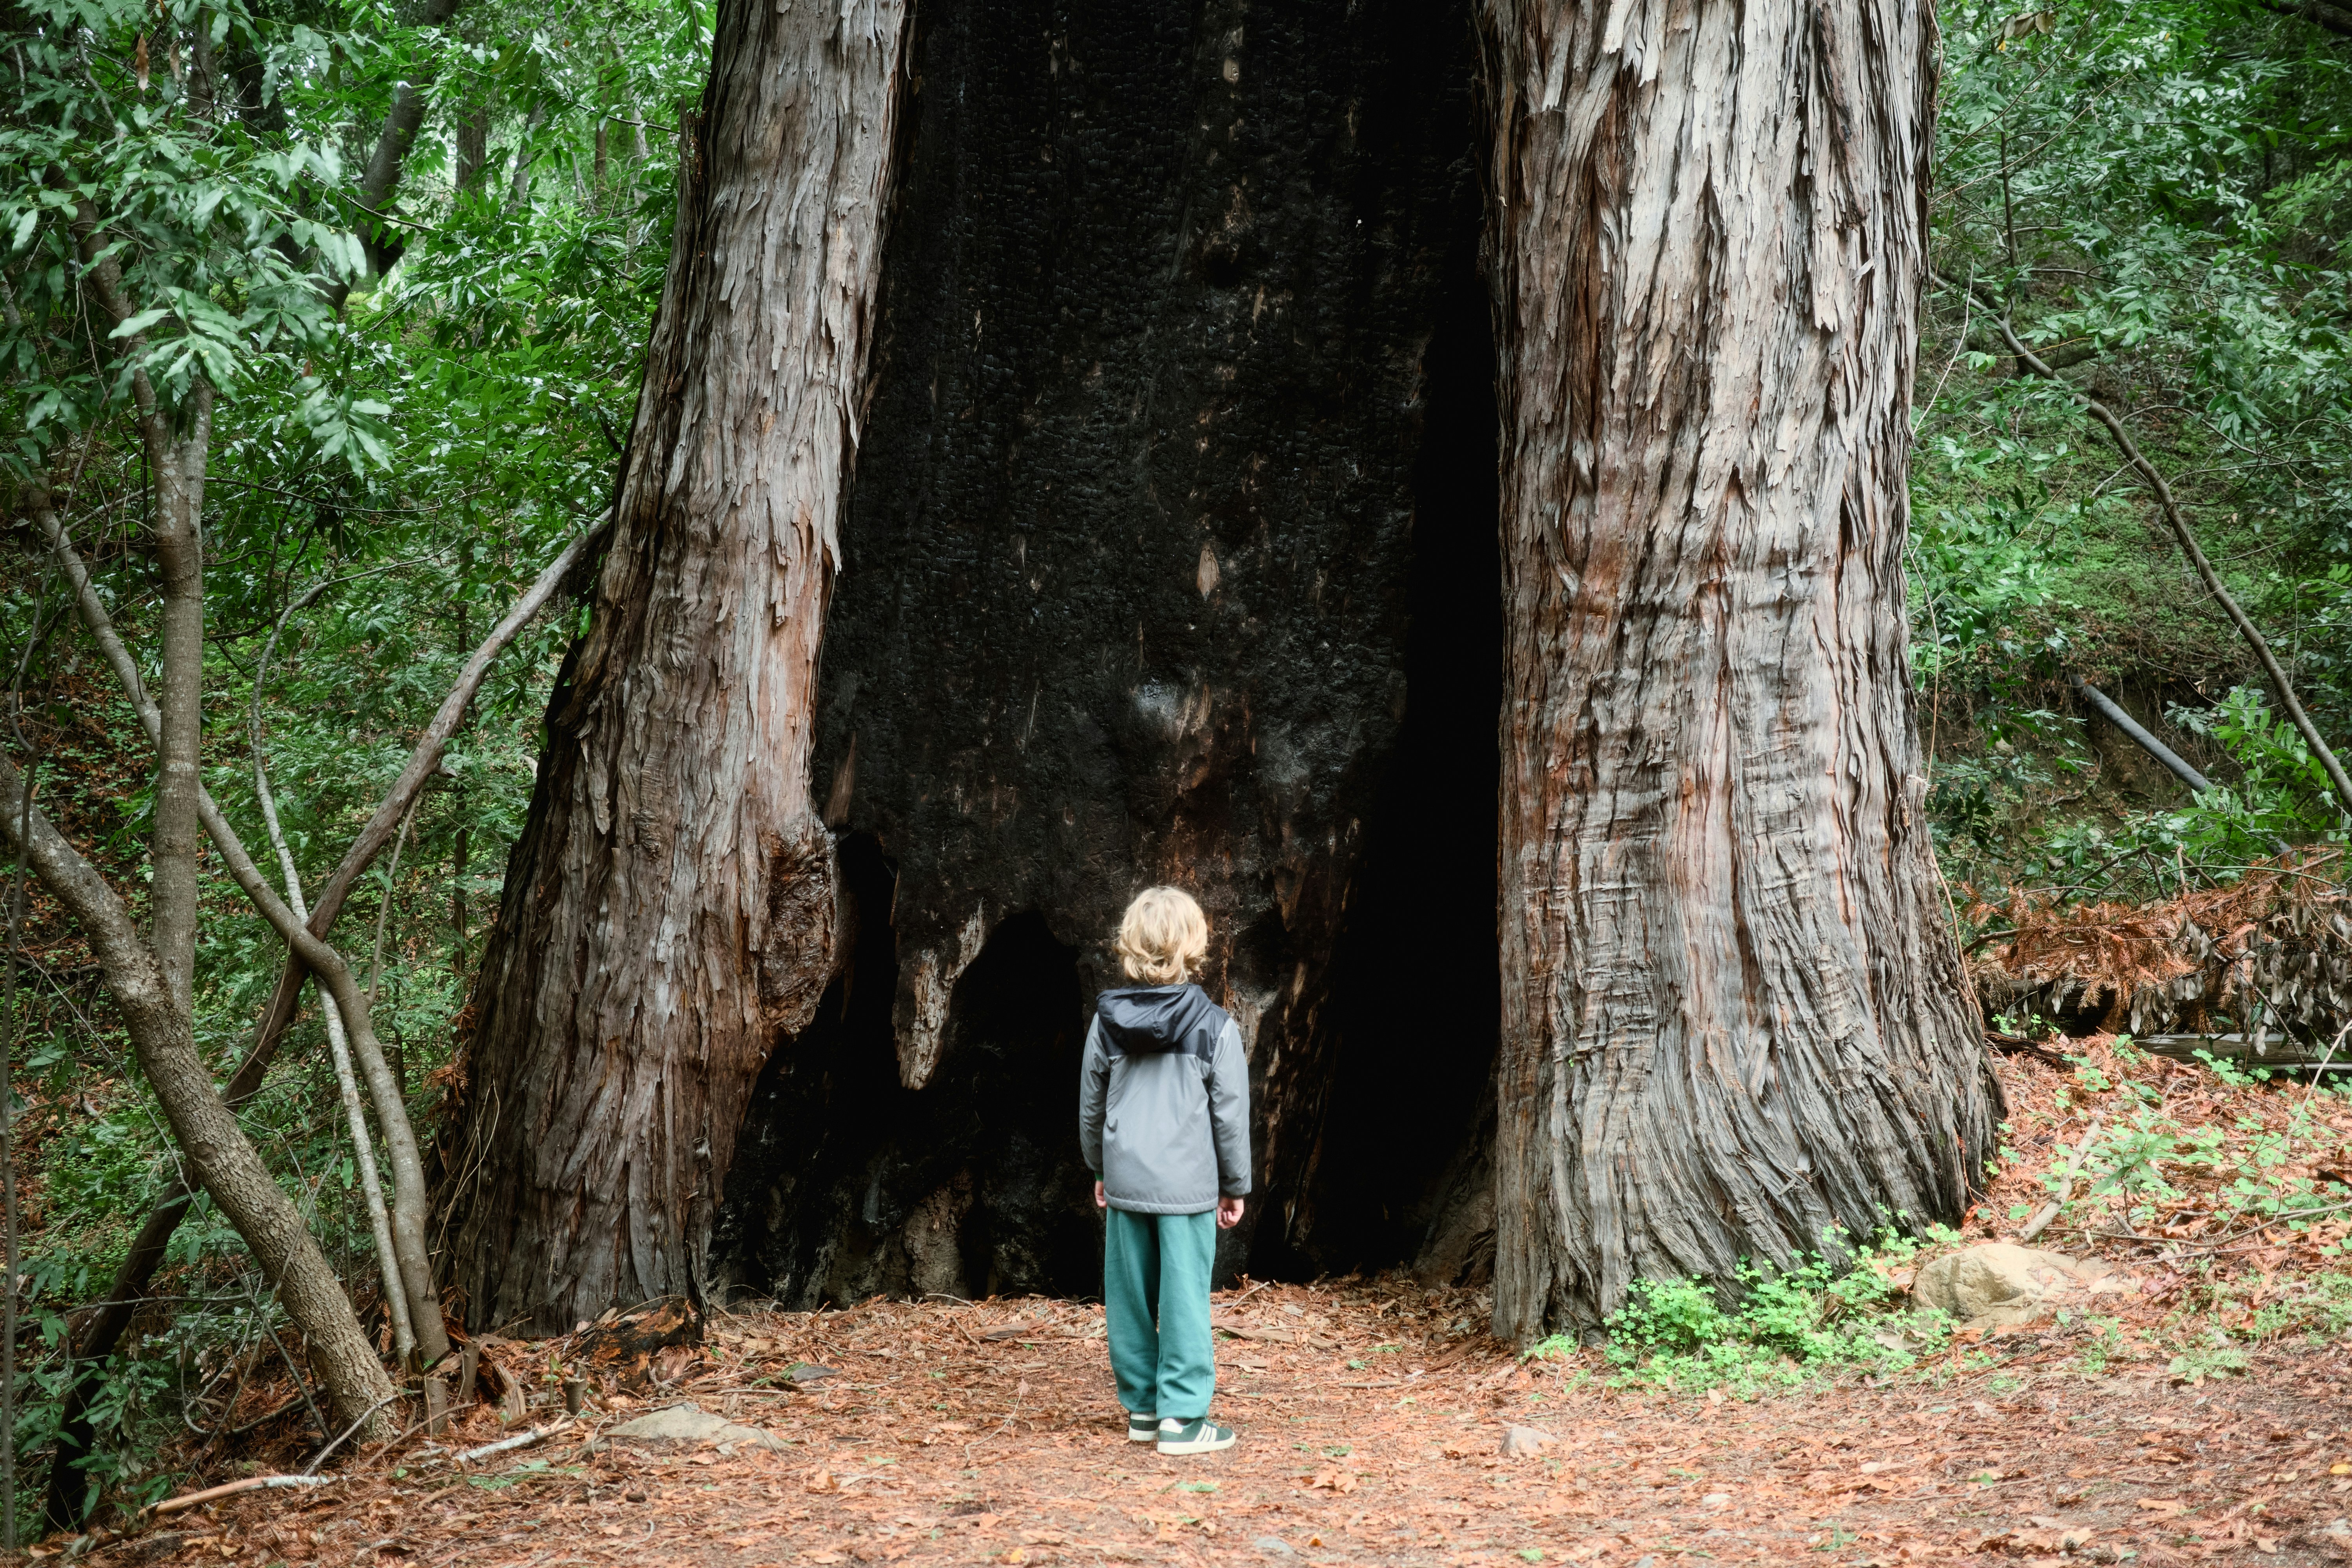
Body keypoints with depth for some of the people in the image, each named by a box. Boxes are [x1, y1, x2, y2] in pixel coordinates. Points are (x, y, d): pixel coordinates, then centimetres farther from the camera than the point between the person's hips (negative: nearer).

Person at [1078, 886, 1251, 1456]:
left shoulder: (1107, 1023, 3)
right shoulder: (1214, 1028, -8)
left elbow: (1091, 1108, 12)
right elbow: (1230, 1115, -3)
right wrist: (1236, 1186, 8)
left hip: (1124, 1180, 4)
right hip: (1187, 1184, -3)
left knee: (1130, 1296, 11)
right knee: (1185, 1297, 0)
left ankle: (1142, 1408, 20)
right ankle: (1182, 1418, 1)